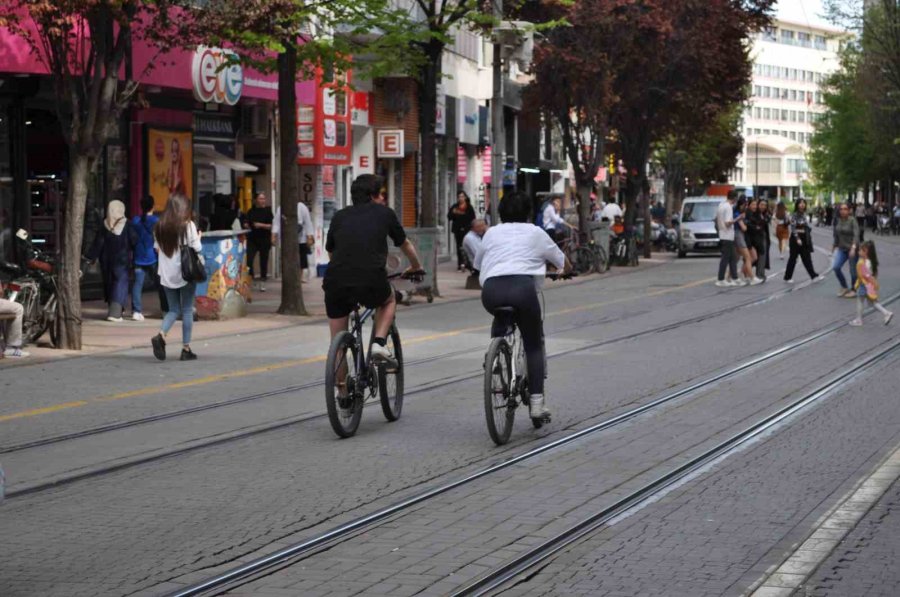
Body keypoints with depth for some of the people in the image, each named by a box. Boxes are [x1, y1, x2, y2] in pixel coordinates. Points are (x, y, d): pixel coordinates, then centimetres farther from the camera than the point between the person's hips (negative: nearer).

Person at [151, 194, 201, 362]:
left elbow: (156, 247, 6)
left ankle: (161, 335, -13)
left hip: (167, 274, 4)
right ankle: (186, 348, 7)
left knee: (174, 309, 13)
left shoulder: (160, 226, 2)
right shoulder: (188, 225, -10)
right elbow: (196, 248, -9)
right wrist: (198, 237, 10)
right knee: (187, 310, 5)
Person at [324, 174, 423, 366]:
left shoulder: (340, 216, 19)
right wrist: (416, 267, 50)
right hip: (371, 282, -2)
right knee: (389, 301, 32)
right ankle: (379, 343, 13)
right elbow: (405, 245, 30)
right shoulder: (384, 213, 15)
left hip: (335, 284, 2)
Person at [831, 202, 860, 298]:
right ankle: (844, 287, 8)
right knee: (835, 267, -10)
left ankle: (853, 290, 22)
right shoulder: (838, 221, 3)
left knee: (853, 271, 3)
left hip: (852, 249, -5)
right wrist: (834, 246, 20)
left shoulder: (852, 220, -14)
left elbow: (856, 234, -23)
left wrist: (853, 247, -35)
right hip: (842, 248, 5)